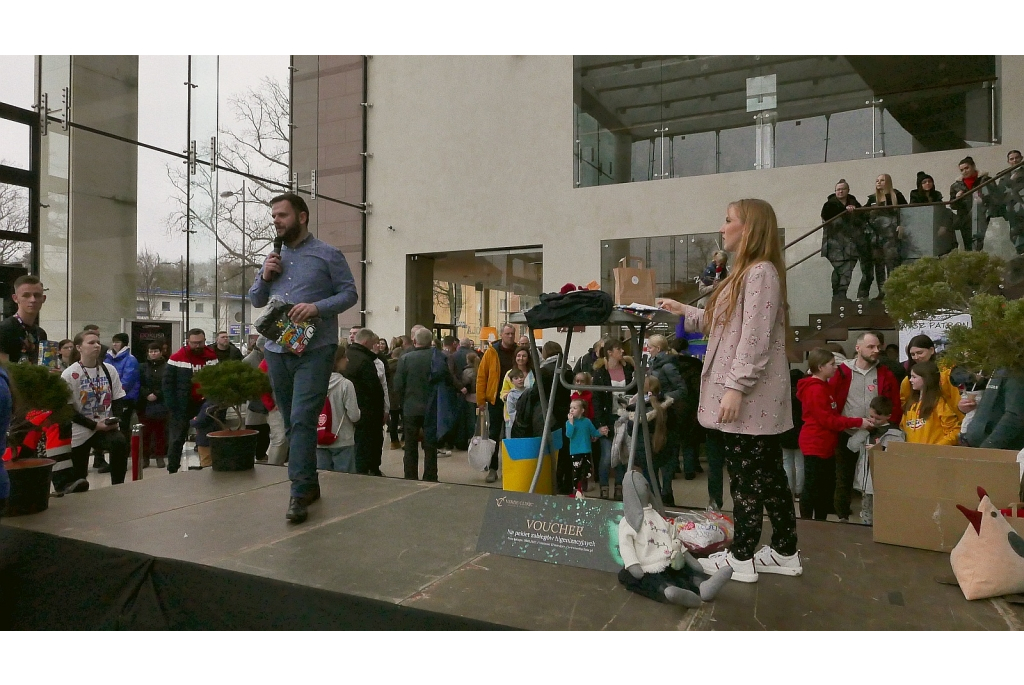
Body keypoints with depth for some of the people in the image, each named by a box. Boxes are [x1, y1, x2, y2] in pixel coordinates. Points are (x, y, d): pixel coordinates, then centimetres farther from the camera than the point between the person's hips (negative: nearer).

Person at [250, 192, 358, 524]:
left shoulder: (328, 255, 0)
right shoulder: (274, 257, 16)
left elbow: (349, 293, -4)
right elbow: (256, 300, 19)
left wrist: (317, 307, -19)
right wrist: (265, 276, 0)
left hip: (314, 350, -6)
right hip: (276, 350, 6)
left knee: (302, 420, -15)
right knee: (291, 422, 10)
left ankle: (299, 492, -12)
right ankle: (310, 483, 23)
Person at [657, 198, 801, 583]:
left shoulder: (761, 271, -12)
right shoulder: (746, 273, 20)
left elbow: (756, 337, -20)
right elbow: (722, 325, 24)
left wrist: (735, 386, -23)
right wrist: (685, 312, 26)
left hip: (749, 396, -10)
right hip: (752, 398, 10)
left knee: (747, 476, -2)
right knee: (767, 474, 14)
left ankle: (741, 559, 9)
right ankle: (785, 553, 23)